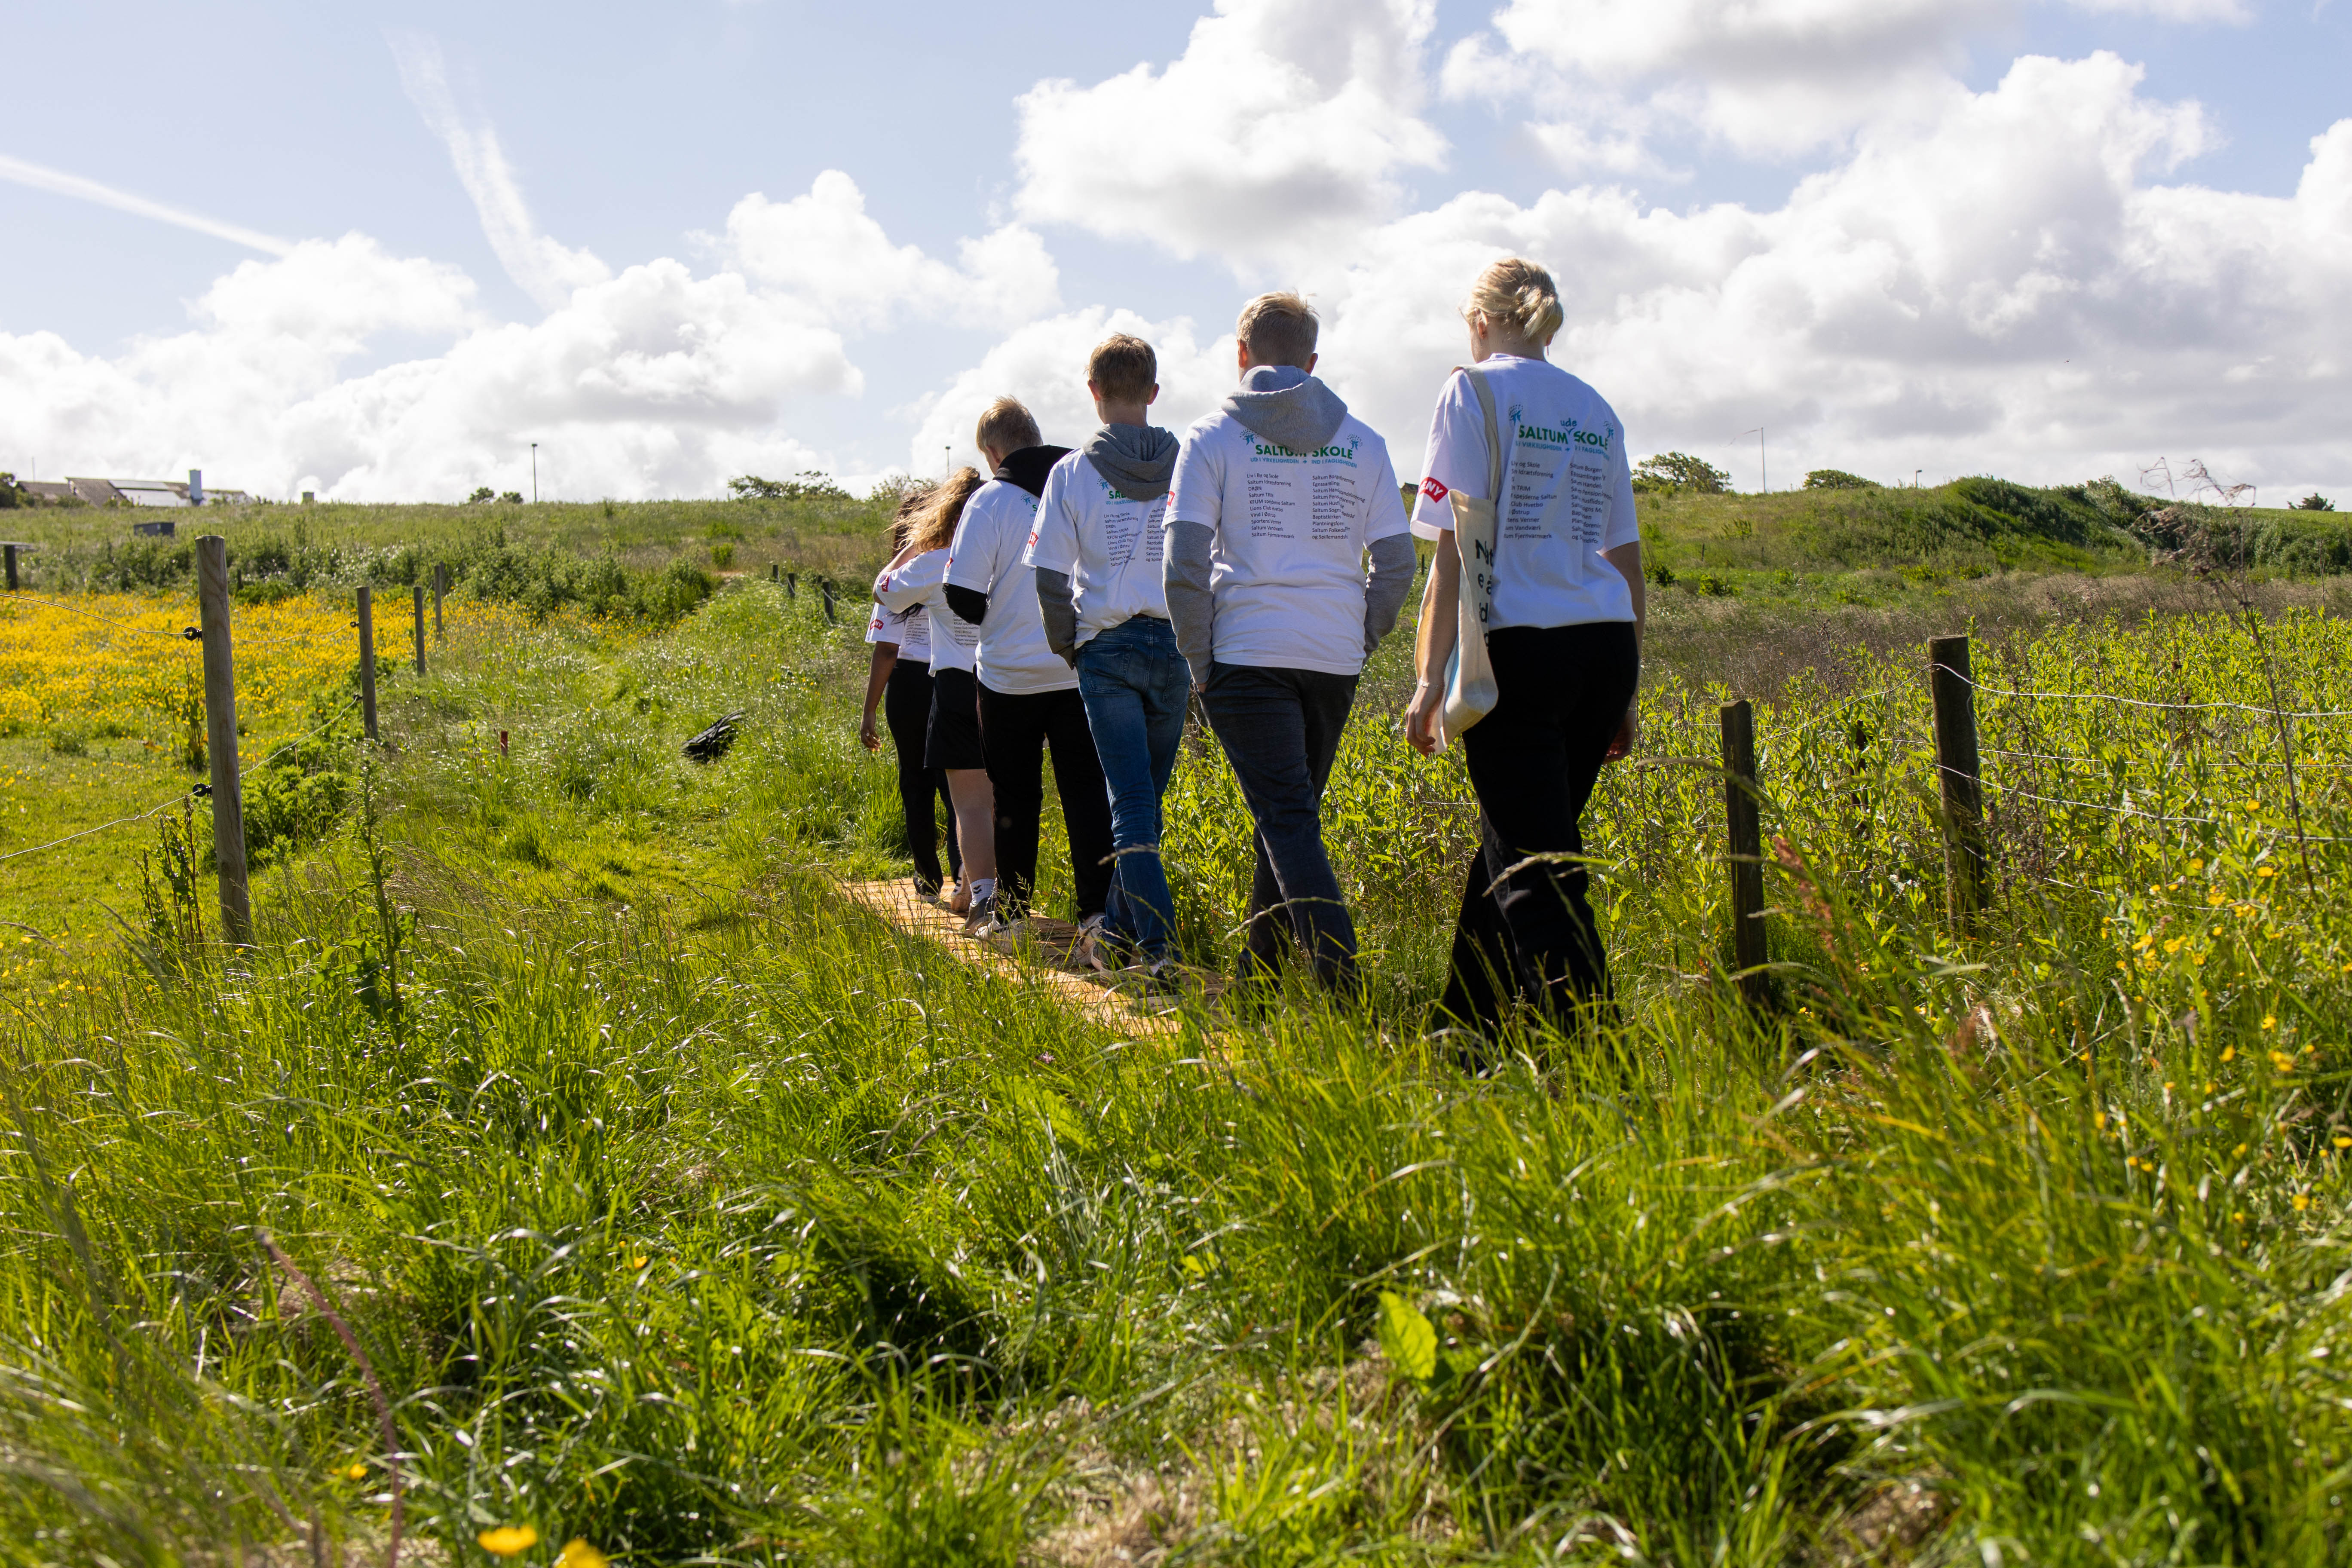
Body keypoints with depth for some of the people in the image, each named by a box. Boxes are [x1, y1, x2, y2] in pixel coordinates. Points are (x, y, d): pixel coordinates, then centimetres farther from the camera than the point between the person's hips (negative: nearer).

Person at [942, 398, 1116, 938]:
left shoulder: (991, 500, -10)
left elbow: (962, 596, -11)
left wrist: (991, 620, 10)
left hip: (1012, 674, -2)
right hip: (1082, 671, 2)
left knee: (1016, 796, 10)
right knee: (1087, 791, 5)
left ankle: (1010, 910, 17)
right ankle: (1097, 909, -3)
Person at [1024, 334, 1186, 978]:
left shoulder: (1072, 473, -2)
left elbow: (1050, 579, -3)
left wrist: (1067, 648, 11)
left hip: (1109, 650, -2)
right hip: (1176, 647, 2)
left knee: (1131, 806, -2)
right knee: (1145, 799, 14)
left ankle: (1159, 949, -11)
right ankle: (1116, 932, 23)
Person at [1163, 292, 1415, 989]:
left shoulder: (1212, 437, 0)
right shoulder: (1361, 442, 9)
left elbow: (1185, 561, -7)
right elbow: (1396, 561, 6)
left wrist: (1199, 658, 1)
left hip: (1249, 652, -4)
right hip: (1335, 657, 4)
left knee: (1287, 817, -6)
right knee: (1291, 810, 17)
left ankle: (1340, 976, -19)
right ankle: (1260, 967, 26)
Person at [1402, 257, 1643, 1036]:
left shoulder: (1475, 391, 0)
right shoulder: (1596, 410, 17)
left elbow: (1457, 547, -7)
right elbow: (1626, 560, 18)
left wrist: (1432, 677, -7)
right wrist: (1626, 691, 23)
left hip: (1519, 648, -6)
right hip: (1602, 646, 6)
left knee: (1536, 863, -6)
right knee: (1512, 839, 17)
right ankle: (1472, 1025, 27)